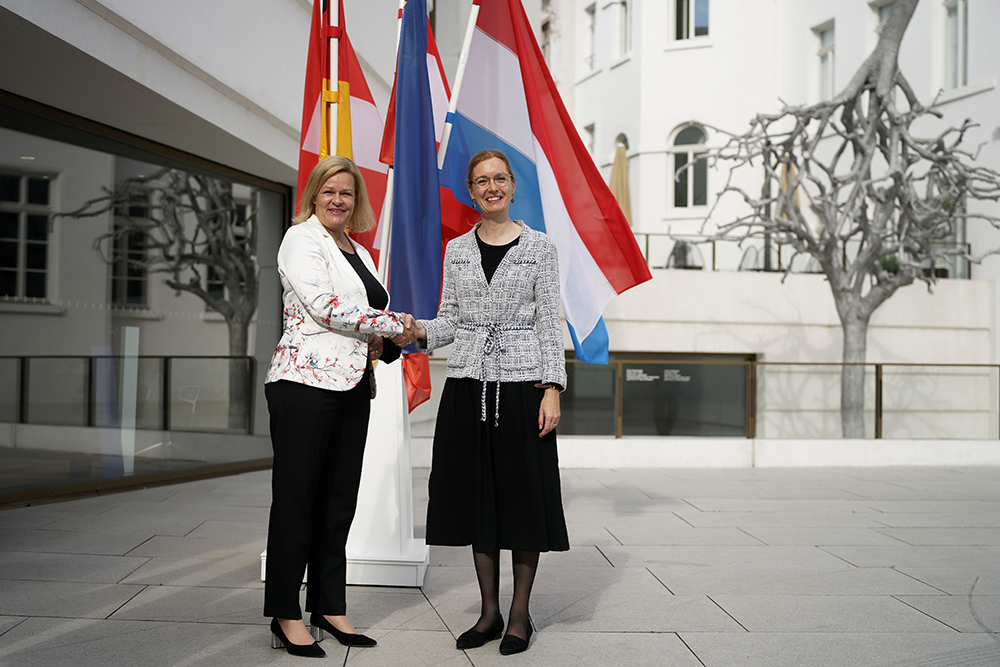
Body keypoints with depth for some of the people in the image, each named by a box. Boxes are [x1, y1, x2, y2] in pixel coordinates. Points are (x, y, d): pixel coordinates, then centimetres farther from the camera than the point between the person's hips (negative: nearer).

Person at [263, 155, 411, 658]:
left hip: (353, 386, 7)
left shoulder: (360, 254, 21)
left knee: (339, 500, 9)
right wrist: (396, 324, -8)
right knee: (296, 498, -2)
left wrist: (382, 343, 3)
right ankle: (285, 614, 7)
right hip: (305, 384, -7)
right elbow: (326, 307, -15)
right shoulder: (302, 238, -2)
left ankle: (329, 607, 18)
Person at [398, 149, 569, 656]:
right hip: (468, 384, 3)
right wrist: (421, 332, -7)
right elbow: (451, 319, 14)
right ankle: (489, 611, 18)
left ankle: (520, 613, 13)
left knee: (523, 494, 1)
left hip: (523, 382, -3)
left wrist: (552, 389, -9)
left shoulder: (539, 247, 2)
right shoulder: (456, 250, 11)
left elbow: (549, 323, -1)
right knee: (477, 493, 6)